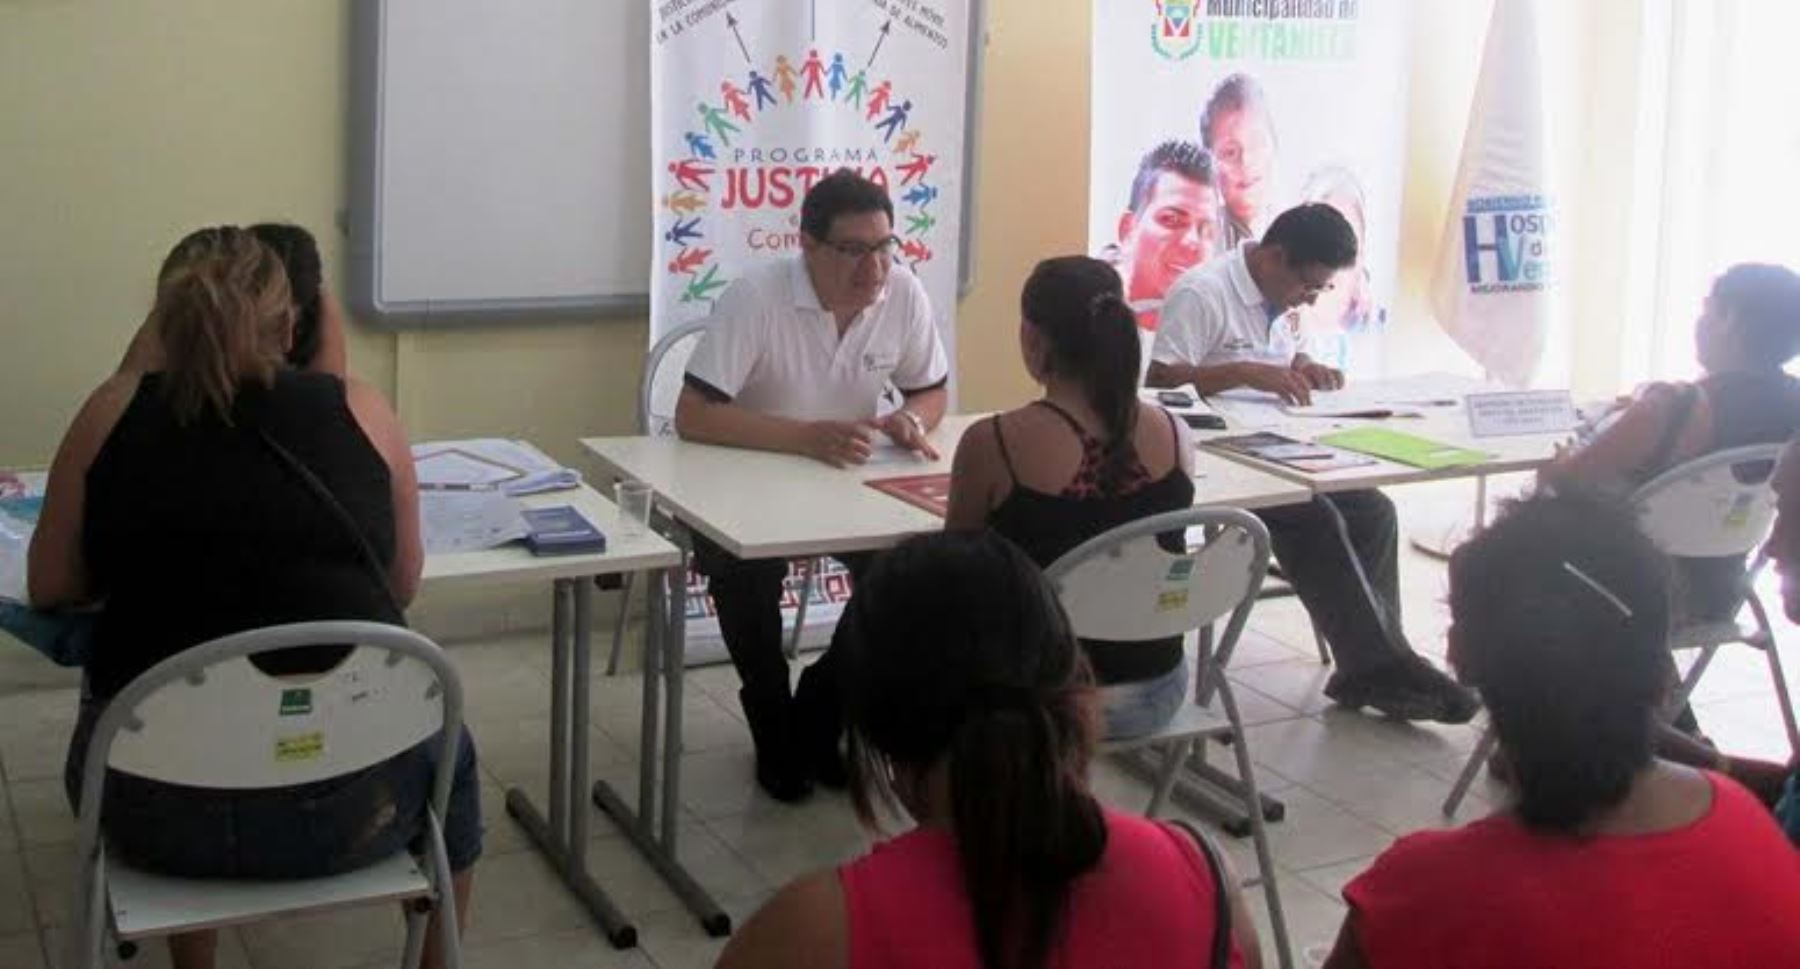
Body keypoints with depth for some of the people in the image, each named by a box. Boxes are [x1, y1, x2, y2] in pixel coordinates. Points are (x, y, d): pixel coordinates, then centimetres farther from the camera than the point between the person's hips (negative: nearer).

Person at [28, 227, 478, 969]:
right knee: (445, 753, 33)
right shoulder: (359, 411, 2)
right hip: (347, 796, -1)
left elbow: (50, 588, 8)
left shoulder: (115, 410, 2)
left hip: (157, 804, 1)